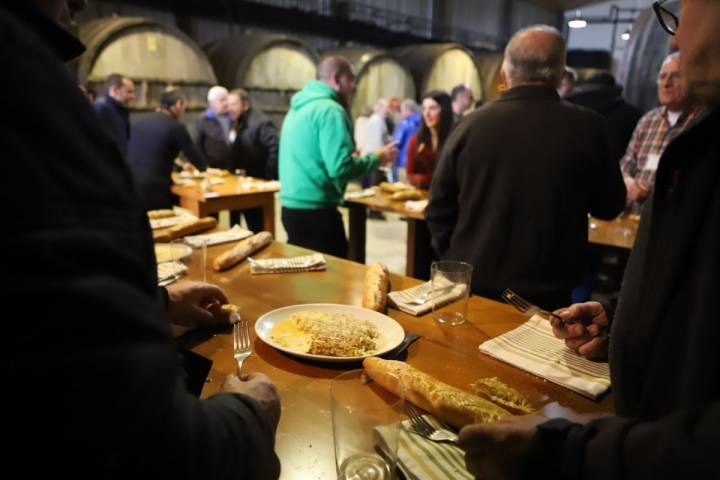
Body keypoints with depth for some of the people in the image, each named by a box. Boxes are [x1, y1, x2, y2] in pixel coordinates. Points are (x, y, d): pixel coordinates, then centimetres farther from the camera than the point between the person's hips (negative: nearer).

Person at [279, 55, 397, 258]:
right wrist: (377, 158, -7)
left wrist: (352, 156, 21)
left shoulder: (299, 107, 14)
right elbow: (341, 168, -22)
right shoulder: (330, 109, -14)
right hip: (315, 210, -9)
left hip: (292, 206, 10)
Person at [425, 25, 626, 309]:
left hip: (473, 284, 1)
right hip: (546, 291, -1)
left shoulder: (471, 125, -8)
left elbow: (439, 209, -1)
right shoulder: (586, 127, -11)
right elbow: (609, 207, 4)